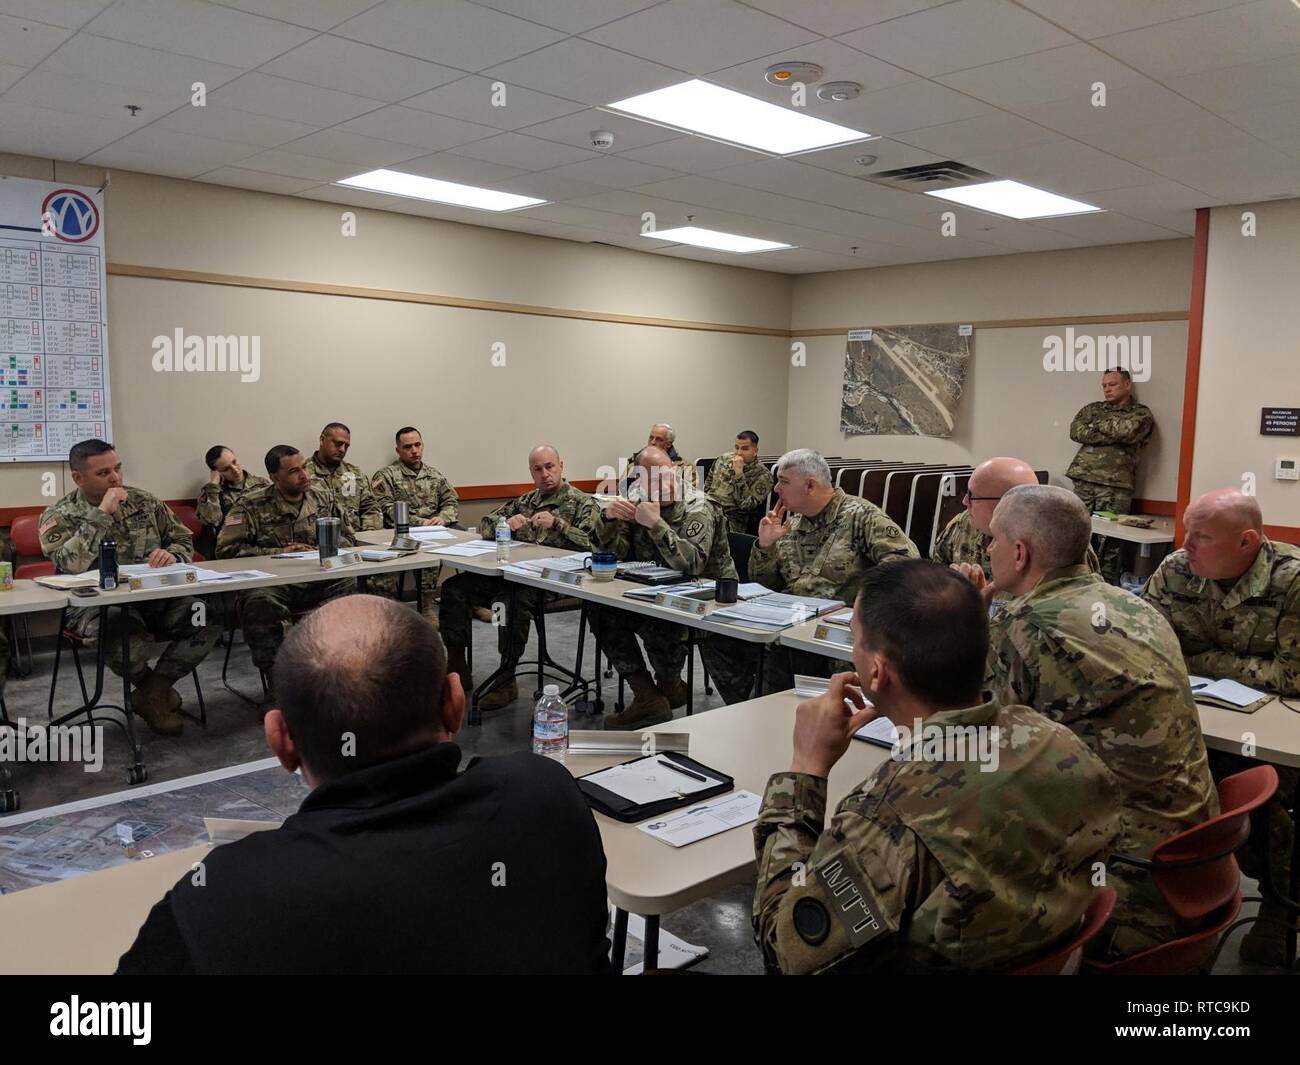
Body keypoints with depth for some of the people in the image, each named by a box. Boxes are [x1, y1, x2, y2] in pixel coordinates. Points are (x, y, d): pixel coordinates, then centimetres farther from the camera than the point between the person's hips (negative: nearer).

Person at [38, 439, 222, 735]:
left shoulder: (145, 501, 10)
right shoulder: (59, 517, -1)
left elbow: (184, 540, 16)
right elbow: (70, 564, -20)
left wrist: (172, 555, -8)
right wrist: (101, 513, -19)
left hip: (156, 597, 4)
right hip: (98, 604, -4)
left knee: (209, 618, -23)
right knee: (125, 636, -38)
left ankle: (153, 691, -4)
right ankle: (158, 689, -2)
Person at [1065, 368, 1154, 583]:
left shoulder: (1141, 413, 10)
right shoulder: (1092, 409, 20)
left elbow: (1127, 431, -12)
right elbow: (1076, 432, 1)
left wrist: (1098, 424, 3)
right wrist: (1113, 434, -5)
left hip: (1116, 486, -3)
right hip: (1084, 482, 3)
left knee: (1109, 542, -5)